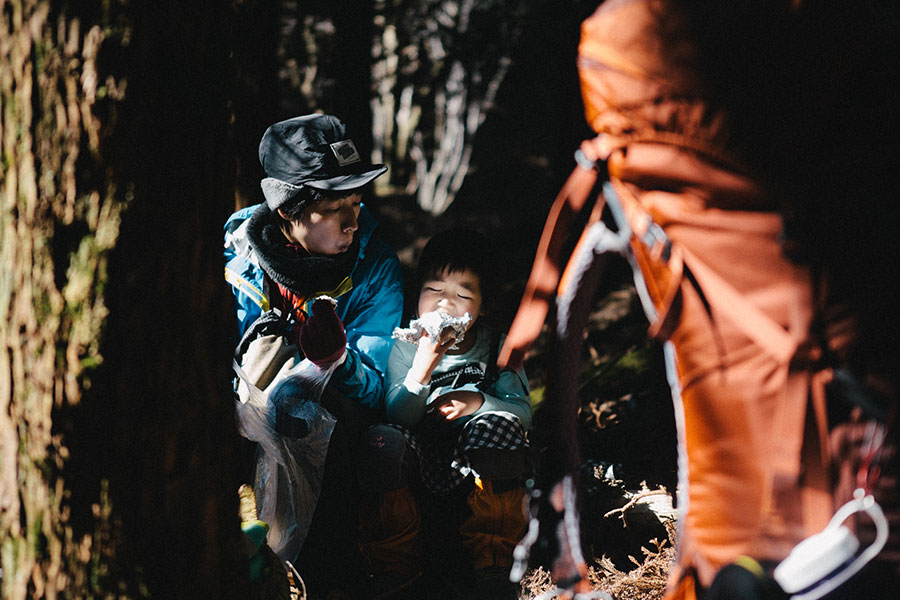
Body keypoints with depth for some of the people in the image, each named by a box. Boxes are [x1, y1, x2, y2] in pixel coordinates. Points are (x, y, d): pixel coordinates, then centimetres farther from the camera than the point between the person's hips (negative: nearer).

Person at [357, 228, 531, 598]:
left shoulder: (496, 348, 6)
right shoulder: (405, 347, 2)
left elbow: (524, 412, 2)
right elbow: (398, 416, -7)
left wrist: (478, 402, -17)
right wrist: (420, 371, -26)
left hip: (476, 467, 1)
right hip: (420, 467, -1)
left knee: (498, 424, -31)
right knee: (384, 439, -33)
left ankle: (492, 565, -21)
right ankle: (395, 568, -14)